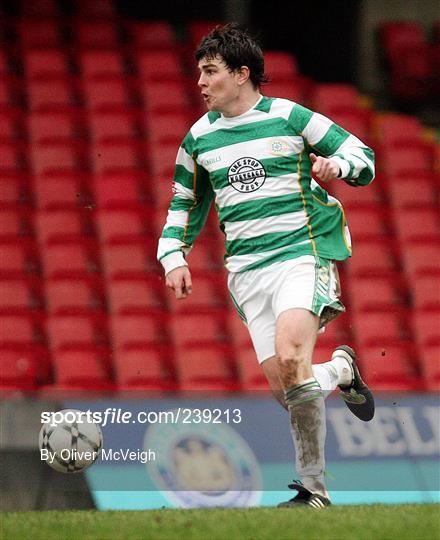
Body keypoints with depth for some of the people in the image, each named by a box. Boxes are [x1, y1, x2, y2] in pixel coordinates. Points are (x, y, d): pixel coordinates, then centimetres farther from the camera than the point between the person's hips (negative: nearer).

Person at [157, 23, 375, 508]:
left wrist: (338, 165, -16)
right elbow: (184, 205, 25)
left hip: (301, 254, -4)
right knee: (284, 389, -5)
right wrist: (173, 255, 10)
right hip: (246, 270, 4)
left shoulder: (289, 118, 0)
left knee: (289, 361, -25)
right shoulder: (199, 139, 12)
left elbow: (363, 158, 6)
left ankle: (341, 370, 6)